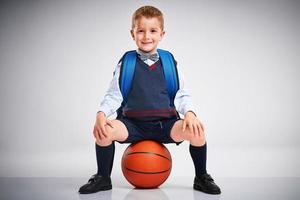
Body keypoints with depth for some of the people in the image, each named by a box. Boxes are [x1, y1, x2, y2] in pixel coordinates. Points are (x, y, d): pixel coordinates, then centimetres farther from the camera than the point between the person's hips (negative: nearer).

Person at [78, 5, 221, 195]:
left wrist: (190, 113, -14)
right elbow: (113, 96, 4)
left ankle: (201, 178, 2)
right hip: (133, 124, 0)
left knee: (196, 131, -27)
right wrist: (101, 114, -15)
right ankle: (103, 178, 1)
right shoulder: (125, 64, 4)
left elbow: (182, 96, 6)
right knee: (103, 131, -28)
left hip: (165, 124, 0)